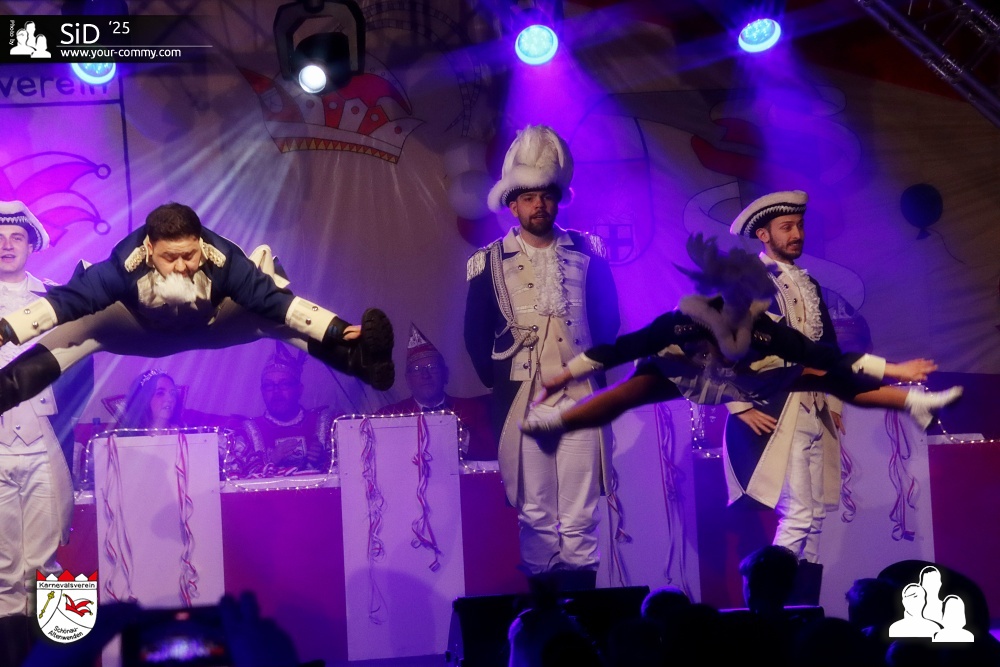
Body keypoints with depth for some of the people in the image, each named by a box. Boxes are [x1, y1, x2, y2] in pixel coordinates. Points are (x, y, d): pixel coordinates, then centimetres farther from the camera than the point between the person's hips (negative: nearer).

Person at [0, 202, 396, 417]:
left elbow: (274, 299, -36)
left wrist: (337, 331, -42)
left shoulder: (224, 259, -38)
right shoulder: (125, 263, -39)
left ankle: (359, 360, -24)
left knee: (275, 320, -22)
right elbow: (68, 299, -41)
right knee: (84, 329, -24)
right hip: (143, 330, 0)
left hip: (212, 324, 0)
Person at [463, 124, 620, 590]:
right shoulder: (489, 263, 3)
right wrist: (499, 383, 2)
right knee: (535, 513, 1)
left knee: (580, 515, -2)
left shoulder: (587, 254, 6)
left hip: (579, 398, 1)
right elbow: (476, 335, 7)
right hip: (522, 403, 0)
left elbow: (608, 319, 14)